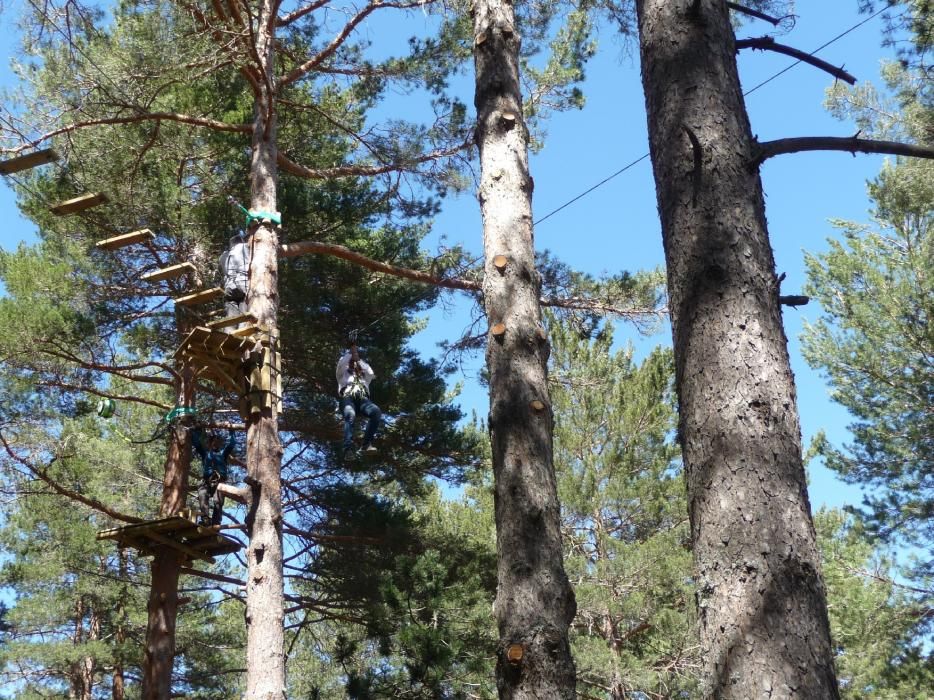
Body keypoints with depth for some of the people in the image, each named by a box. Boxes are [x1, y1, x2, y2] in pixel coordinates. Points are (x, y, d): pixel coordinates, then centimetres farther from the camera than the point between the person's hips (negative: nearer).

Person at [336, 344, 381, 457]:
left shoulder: (364, 376, 41)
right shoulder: (344, 373, 35)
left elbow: (371, 373, 21)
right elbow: (341, 363, 16)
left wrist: (359, 360, 29)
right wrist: (350, 352, 28)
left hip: (362, 398, 3)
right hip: (347, 397, -3)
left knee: (376, 411, -33)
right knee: (350, 415, -39)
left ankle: (366, 444, -40)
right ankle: (348, 450, -57)